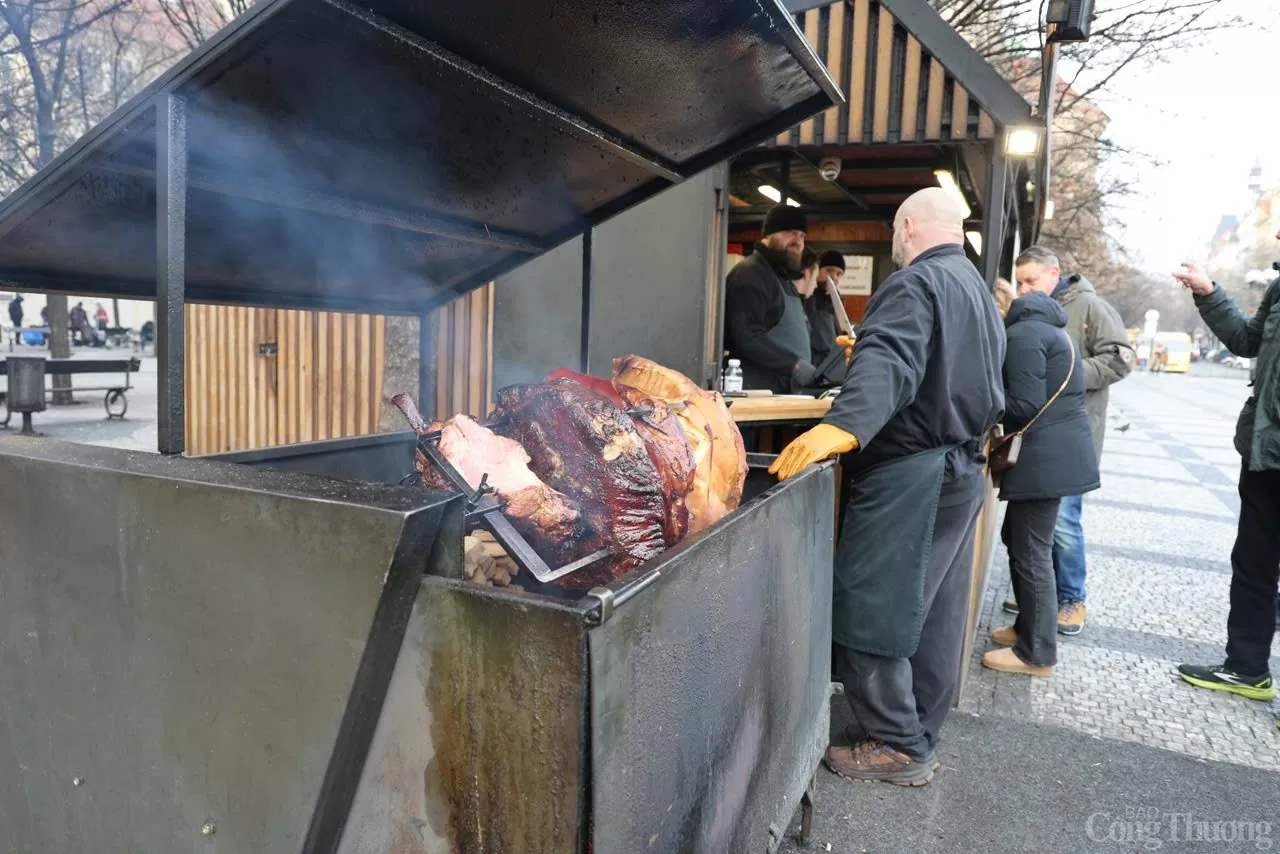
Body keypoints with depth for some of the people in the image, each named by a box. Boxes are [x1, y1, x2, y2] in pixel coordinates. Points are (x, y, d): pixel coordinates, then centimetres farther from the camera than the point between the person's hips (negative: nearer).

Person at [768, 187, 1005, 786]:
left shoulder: (914, 284, -13)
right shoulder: (978, 289, 19)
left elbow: (890, 362, -33)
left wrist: (842, 426, -47)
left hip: (909, 475, -10)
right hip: (962, 469, 10)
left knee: (867, 608, -2)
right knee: (933, 616, 15)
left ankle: (897, 746, 7)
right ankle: (919, 737, 26)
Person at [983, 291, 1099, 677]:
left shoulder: (1021, 335, -13)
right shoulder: (1044, 326, 18)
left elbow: (1024, 406, -19)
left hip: (1045, 457, -10)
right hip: (1058, 453, 10)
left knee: (1031, 552, -2)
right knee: (1021, 540, 19)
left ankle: (1038, 654, 8)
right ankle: (1029, 626, 31)